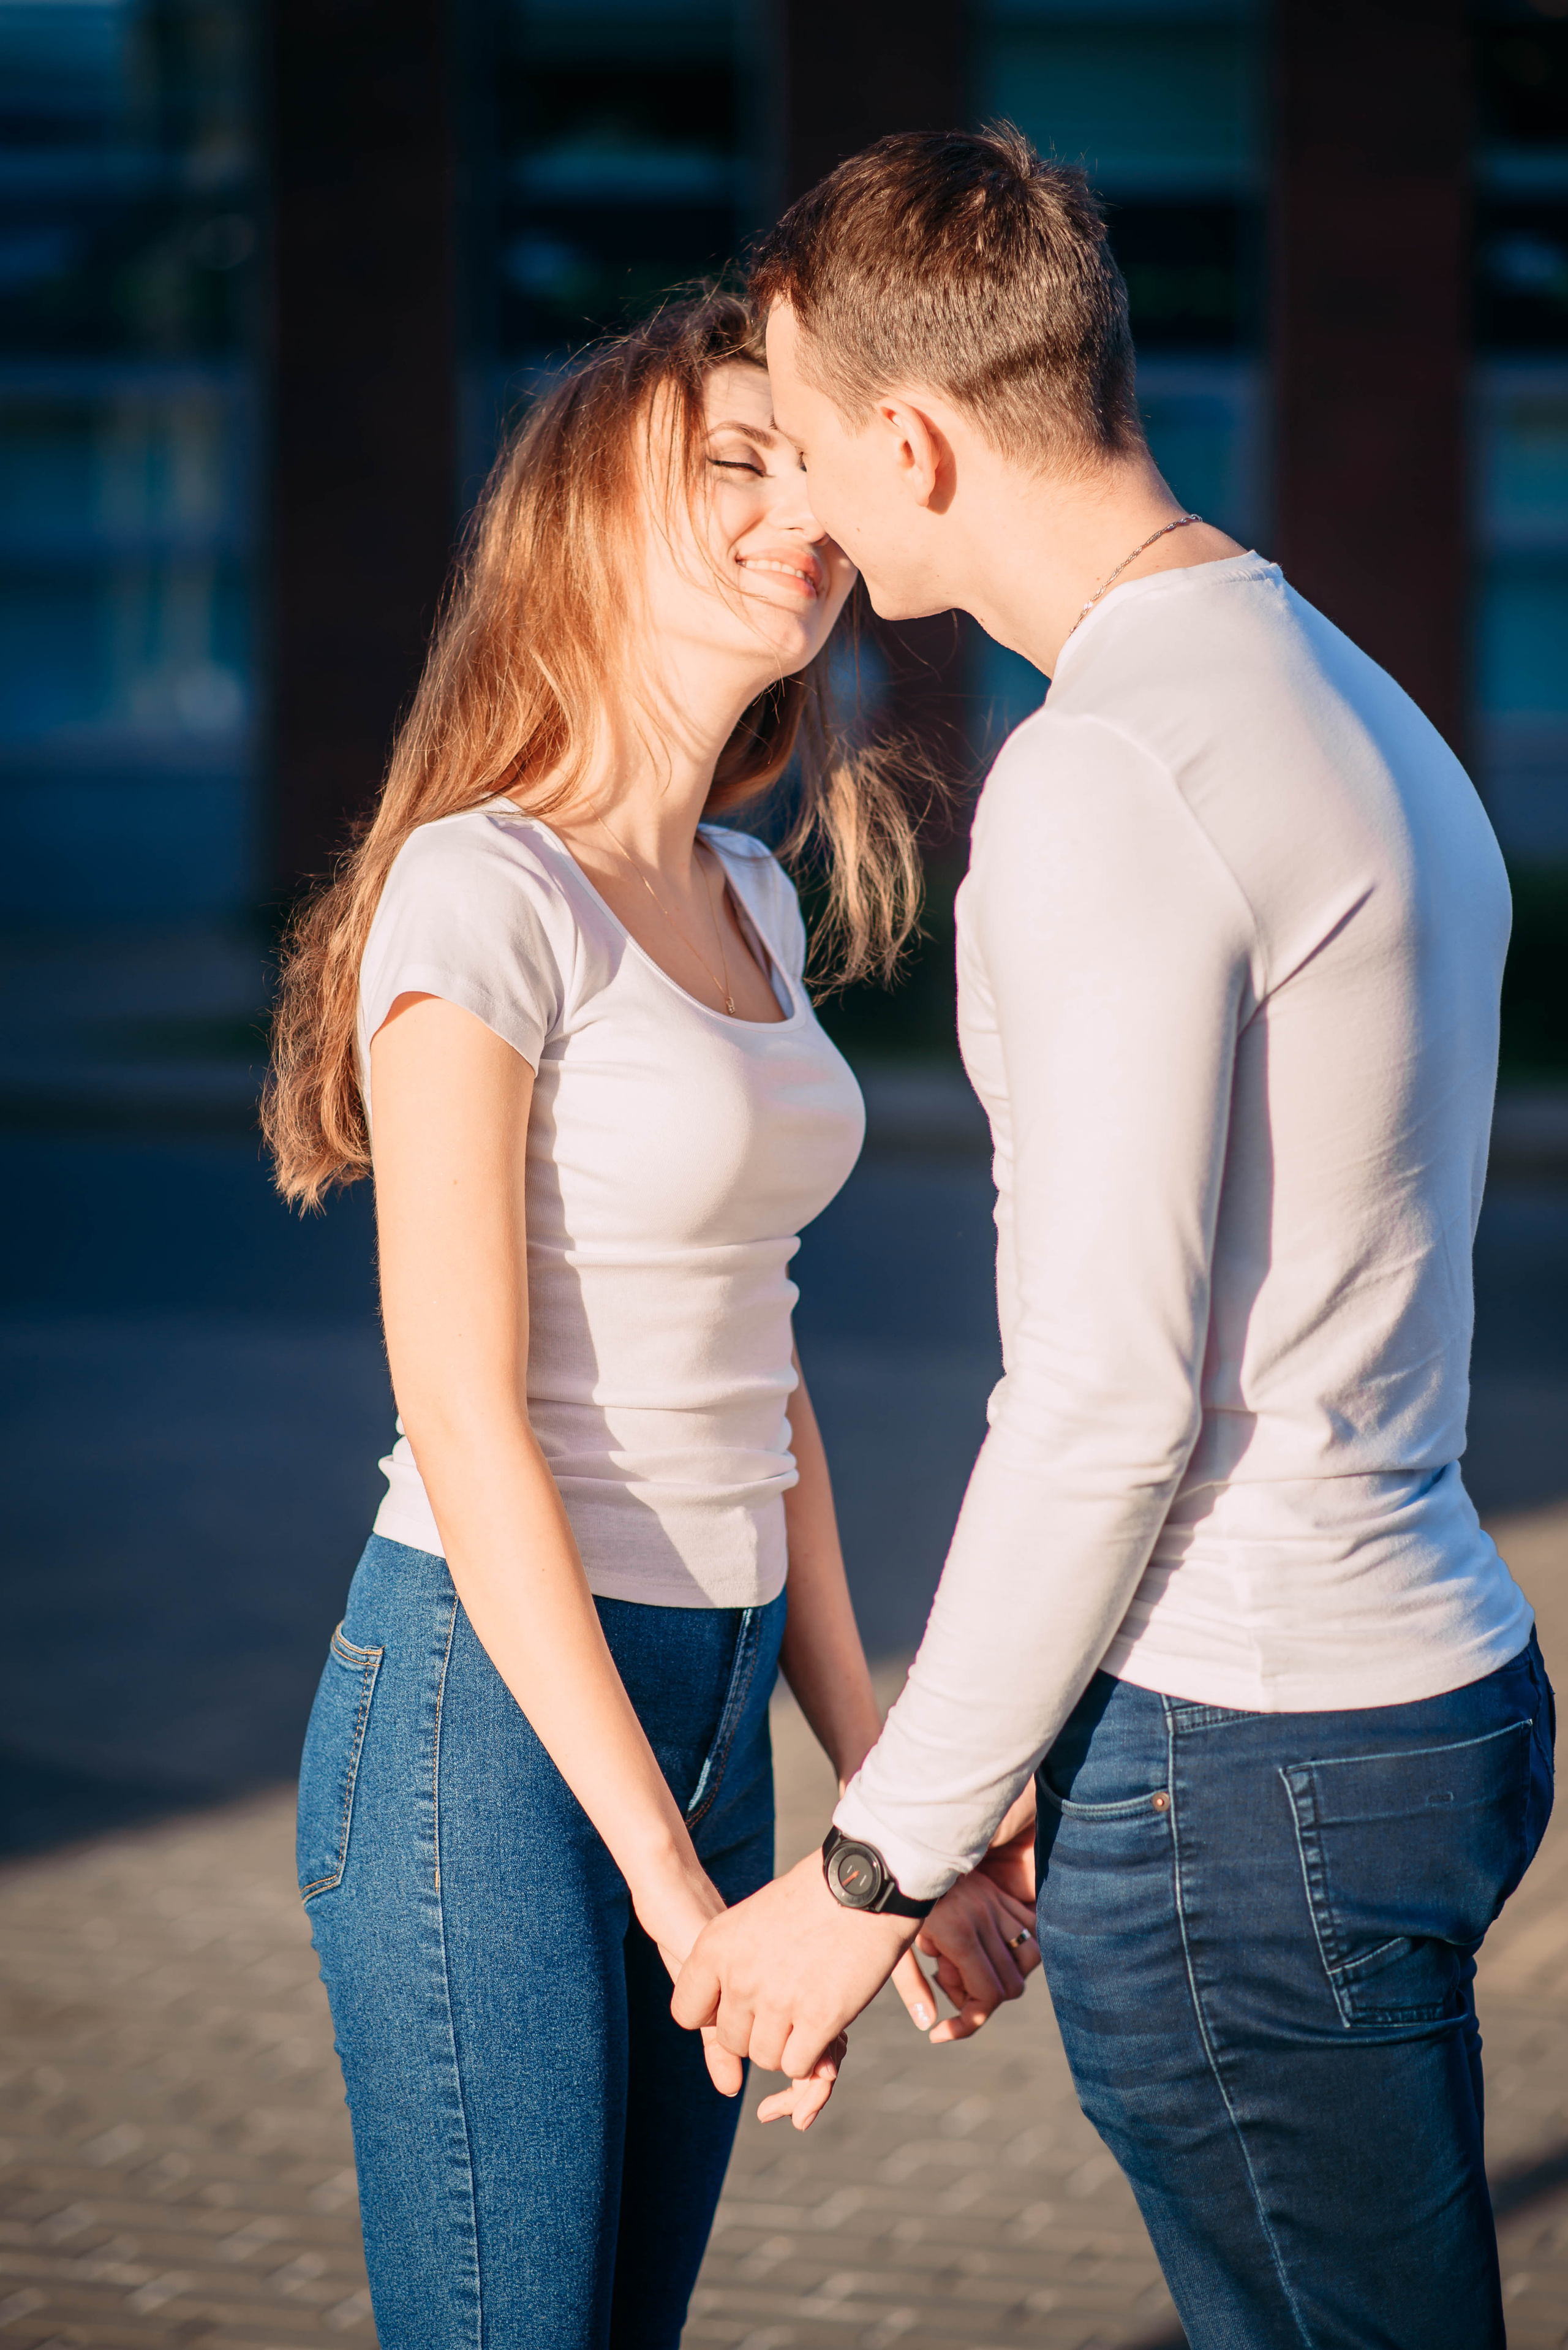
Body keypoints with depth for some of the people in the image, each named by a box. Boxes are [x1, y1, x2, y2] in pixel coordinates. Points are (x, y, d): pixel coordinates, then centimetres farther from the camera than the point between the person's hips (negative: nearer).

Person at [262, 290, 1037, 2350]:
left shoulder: (749, 903, 12)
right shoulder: (484, 898, -13)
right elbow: (465, 1419, -17)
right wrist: (677, 1883, -19)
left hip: (700, 1709, 8)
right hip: (489, 1714, -8)